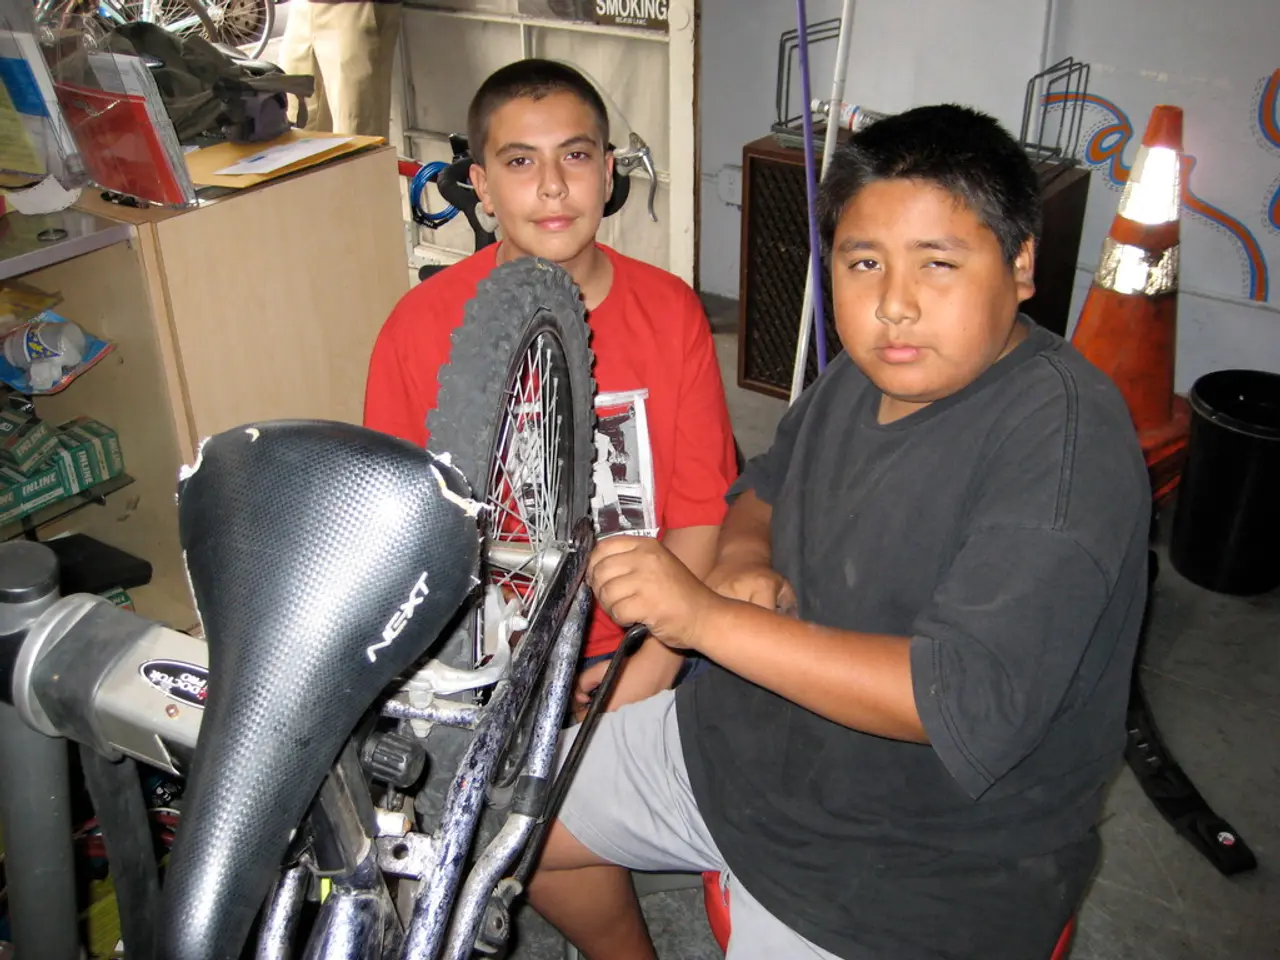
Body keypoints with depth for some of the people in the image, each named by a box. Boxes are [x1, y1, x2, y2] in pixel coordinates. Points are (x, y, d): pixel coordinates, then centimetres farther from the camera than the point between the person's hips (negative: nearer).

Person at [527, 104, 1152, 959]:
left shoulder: (1065, 434, -26)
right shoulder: (869, 372, -1)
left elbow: (967, 700, -34)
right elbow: (766, 487, 17)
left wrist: (709, 617, -34)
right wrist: (745, 559, -7)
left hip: (921, 869, -7)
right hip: (748, 744, 8)